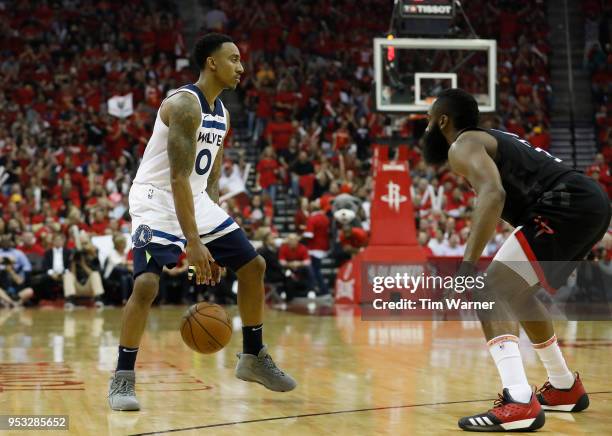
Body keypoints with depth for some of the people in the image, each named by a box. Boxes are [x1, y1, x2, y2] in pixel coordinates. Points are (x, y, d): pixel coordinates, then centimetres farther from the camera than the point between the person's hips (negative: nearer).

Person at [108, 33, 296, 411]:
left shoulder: (222, 113, 8)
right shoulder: (185, 104, -20)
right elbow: (178, 178, -27)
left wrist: (215, 231, 11)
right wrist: (193, 243, -32)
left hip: (197, 200, 9)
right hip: (158, 200, -9)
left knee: (254, 265, 8)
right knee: (147, 283, -25)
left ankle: (254, 357, 22)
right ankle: (123, 377, -10)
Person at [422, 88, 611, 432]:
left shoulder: (463, 145, -1)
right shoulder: (492, 139, 29)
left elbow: (493, 194, -21)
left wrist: (468, 266, -26)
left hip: (569, 205, -10)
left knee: (490, 293, -11)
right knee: (517, 293, 27)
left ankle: (519, 403, -25)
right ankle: (566, 388, 36)